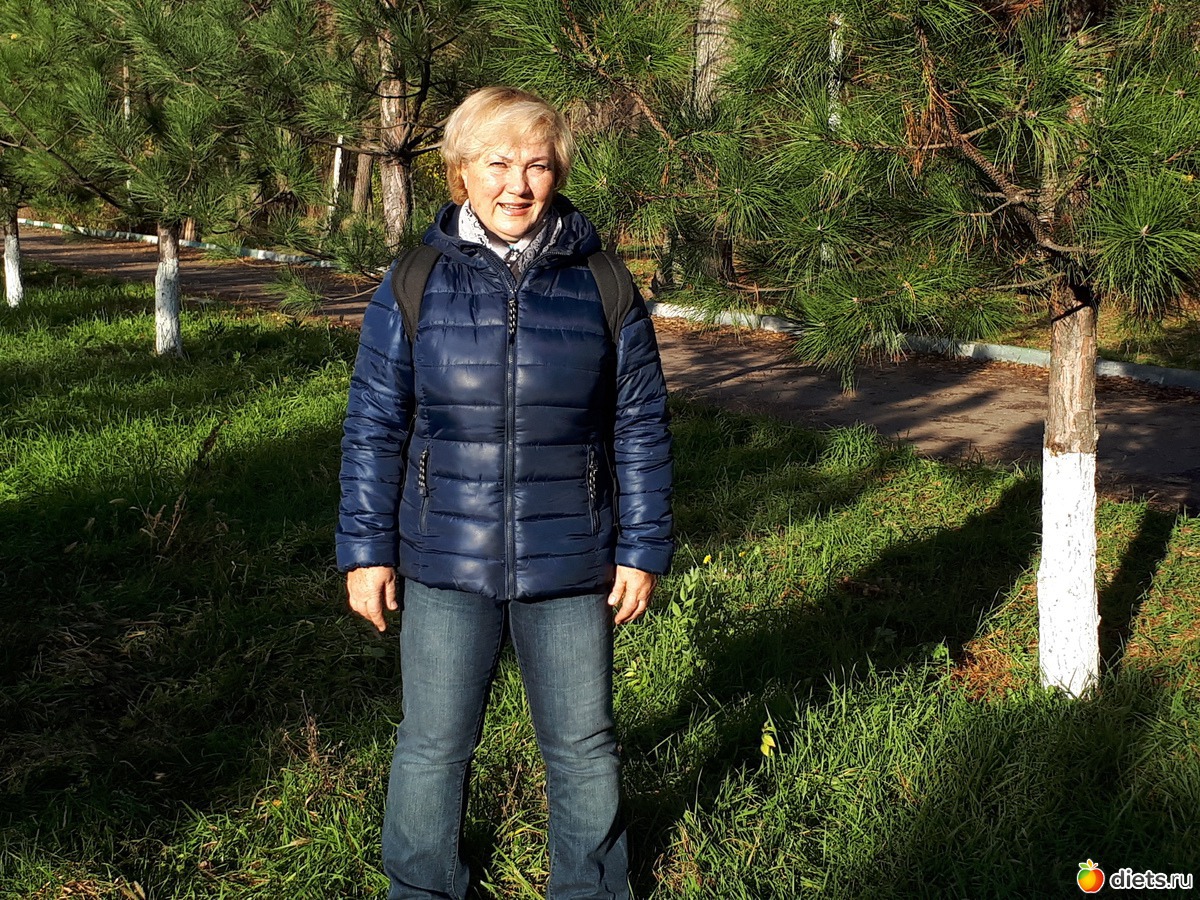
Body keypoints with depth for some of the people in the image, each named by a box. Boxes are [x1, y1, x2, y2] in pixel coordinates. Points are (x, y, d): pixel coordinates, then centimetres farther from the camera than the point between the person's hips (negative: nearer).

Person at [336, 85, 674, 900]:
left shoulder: (602, 286, -1)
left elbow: (641, 429, 3)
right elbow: (374, 426, 1)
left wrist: (643, 550, 1)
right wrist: (367, 549, -1)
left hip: (571, 569, 1)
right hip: (447, 566, 0)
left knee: (584, 745, 14)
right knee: (434, 746, 12)